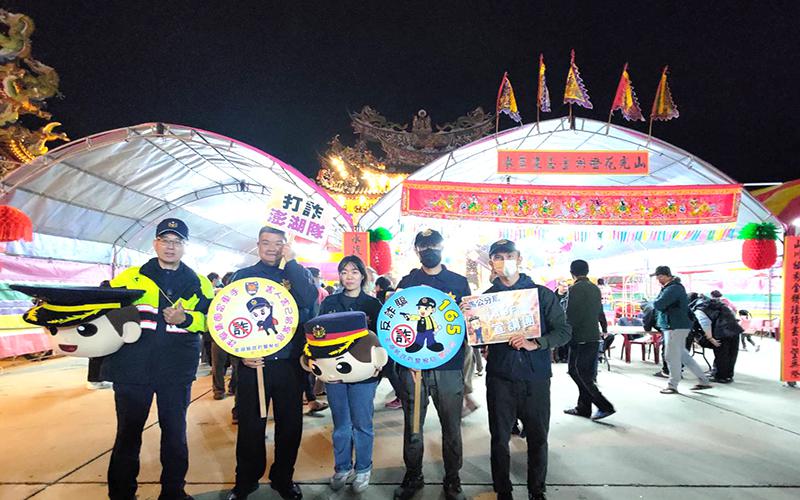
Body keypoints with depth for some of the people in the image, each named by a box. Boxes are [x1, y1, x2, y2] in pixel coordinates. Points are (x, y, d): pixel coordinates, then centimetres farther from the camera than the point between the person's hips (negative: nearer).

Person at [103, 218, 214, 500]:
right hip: (132, 368, 0)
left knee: (175, 432, 11)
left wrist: (185, 319, -16)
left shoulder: (199, 284, 8)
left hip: (177, 370, 1)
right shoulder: (130, 277, 8)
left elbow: (212, 318, 0)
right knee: (128, 432, 9)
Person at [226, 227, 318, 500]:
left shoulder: (297, 274, 8)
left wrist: (291, 262, -12)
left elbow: (309, 299, -14)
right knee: (250, 425, 6)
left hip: (289, 363, 1)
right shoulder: (243, 276, 7)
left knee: (290, 424, 9)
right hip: (253, 363, -1)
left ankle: (283, 478, 28)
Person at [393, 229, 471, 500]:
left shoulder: (459, 282, 8)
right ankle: (413, 477, 29)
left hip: (449, 366, 0)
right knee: (412, 426, 10)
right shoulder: (406, 282, 8)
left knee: (451, 427, 8)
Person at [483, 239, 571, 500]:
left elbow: (564, 330, -1)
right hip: (500, 378, 1)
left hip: (536, 377, 0)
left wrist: (535, 344, -17)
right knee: (499, 439, 8)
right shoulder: (486, 297, 6)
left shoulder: (542, 294, 2)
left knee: (538, 438, 10)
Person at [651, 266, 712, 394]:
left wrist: (655, 302, -6)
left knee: (672, 356, -3)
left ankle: (672, 386, 7)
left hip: (676, 327, -11)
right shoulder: (668, 287, 16)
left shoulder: (673, 289, -18)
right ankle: (703, 381, 24)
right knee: (683, 355, 17)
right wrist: (657, 303, -3)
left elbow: (658, 305, -26)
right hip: (672, 326, 11)